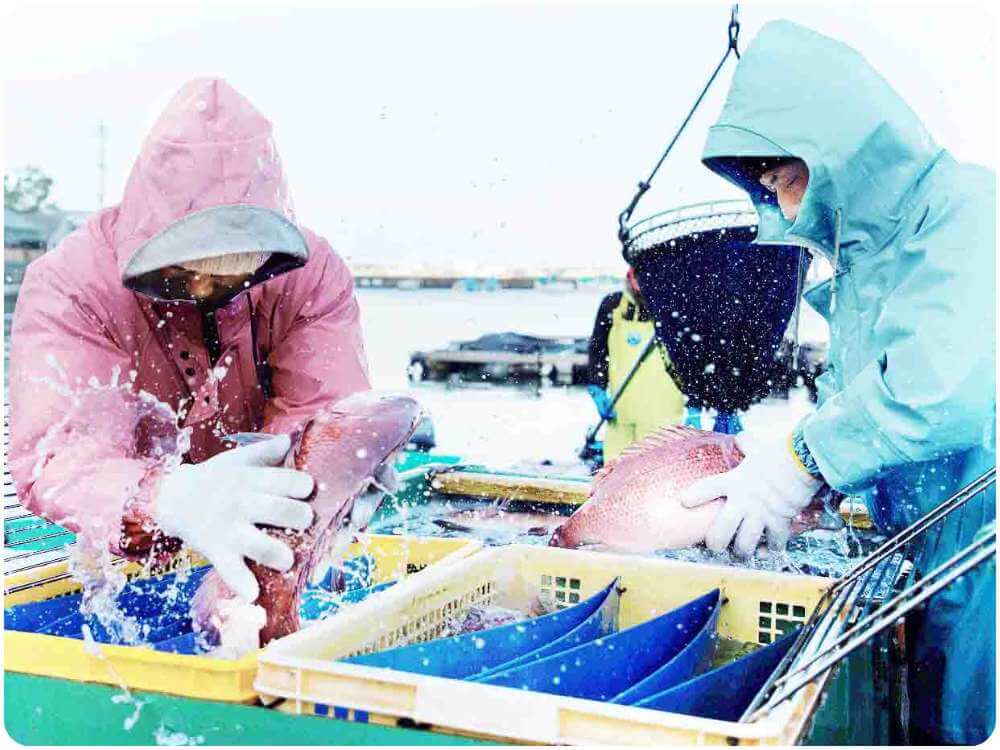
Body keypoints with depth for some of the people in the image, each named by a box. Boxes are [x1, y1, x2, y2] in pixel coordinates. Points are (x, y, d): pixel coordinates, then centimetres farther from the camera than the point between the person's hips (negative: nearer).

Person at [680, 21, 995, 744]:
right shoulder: (862, 245, 14)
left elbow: (937, 384, -30)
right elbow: (849, 387, 21)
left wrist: (800, 465, -22)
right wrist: (785, 448, 3)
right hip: (924, 543, 8)